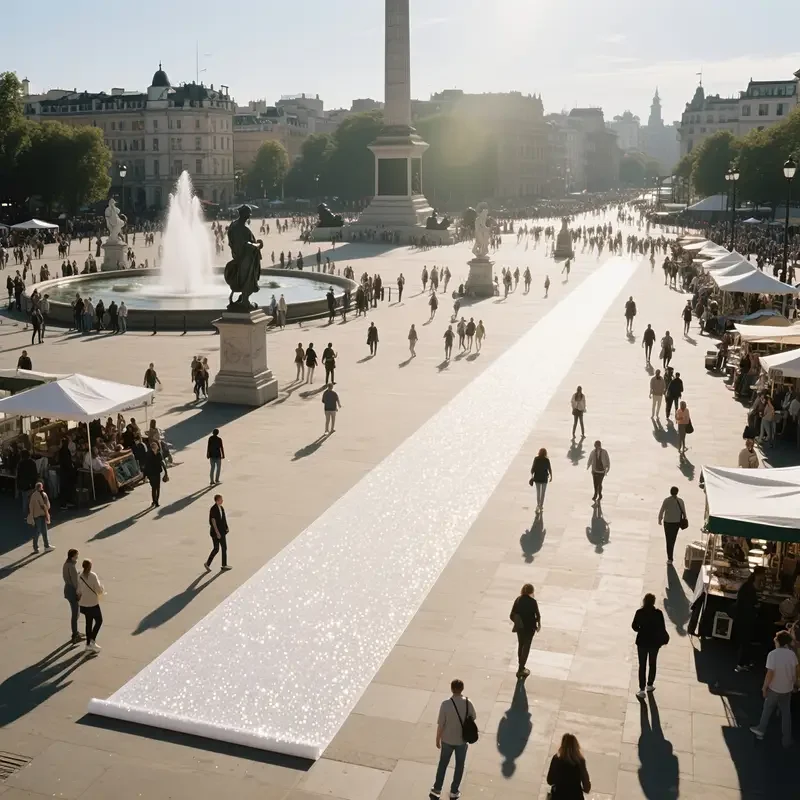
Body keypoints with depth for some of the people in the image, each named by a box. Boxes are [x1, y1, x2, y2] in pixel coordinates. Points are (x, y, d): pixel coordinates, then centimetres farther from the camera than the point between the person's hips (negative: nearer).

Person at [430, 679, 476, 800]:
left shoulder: (445, 704, -23)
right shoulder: (468, 703, -17)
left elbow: (440, 725, -15)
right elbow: (473, 718, 2)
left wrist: (437, 740, -1)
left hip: (447, 740, -1)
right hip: (462, 740, 1)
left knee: (443, 764, 20)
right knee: (459, 765, 20)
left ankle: (437, 790, 31)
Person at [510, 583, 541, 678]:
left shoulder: (518, 600, -7)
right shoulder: (533, 601, -18)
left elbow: (512, 616, -5)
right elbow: (537, 615, -11)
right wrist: (539, 624, 8)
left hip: (520, 627, 4)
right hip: (529, 627, -4)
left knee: (521, 646, 21)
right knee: (526, 647, 6)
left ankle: (520, 666, 33)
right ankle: (520, 669, 5)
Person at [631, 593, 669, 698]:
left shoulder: (639, 612, -14)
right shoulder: (658, 613, -15)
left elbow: (634, 626, -5)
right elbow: (662, 628, -10)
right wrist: (664, 639, 8)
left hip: (642, 641, 0)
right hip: (654, 642, 0)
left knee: (642, 665, 7)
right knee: (652, 664, 20)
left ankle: (642, 689, 5)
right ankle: (650, 685, 33)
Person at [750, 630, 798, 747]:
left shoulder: (773, 654, -24)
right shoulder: (792, 654, -8)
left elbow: (770, 674, -23)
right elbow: (795, 671, 4)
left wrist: (764, 687, -10)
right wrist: (794, 683, 20)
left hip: (774, 688, -4)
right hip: (787, 689, 4)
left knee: (767, 709, 18)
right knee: (786, 713, 14)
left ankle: (761, 730, 34)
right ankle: (787, 740, 19)